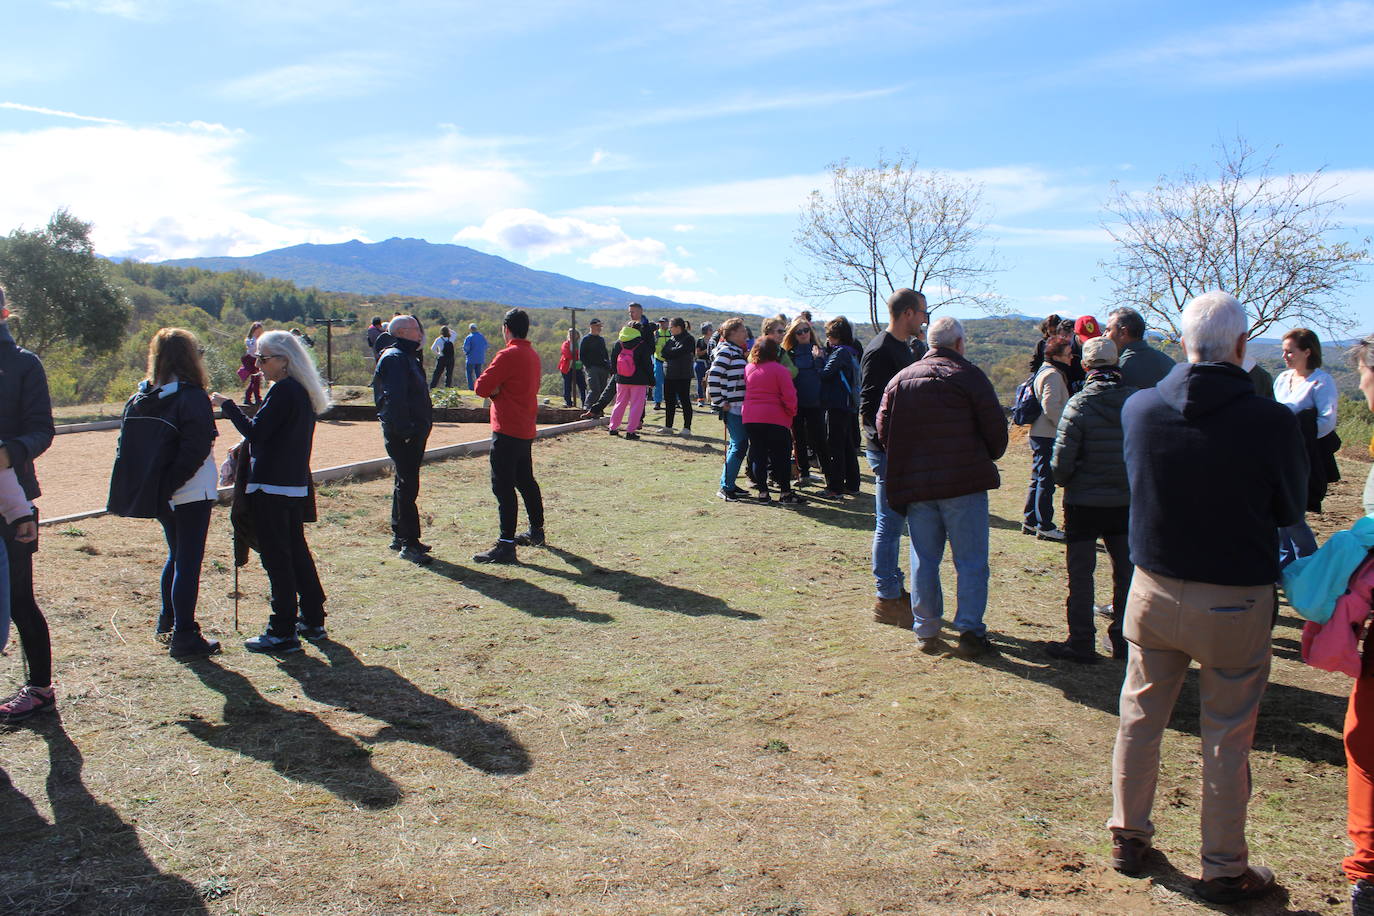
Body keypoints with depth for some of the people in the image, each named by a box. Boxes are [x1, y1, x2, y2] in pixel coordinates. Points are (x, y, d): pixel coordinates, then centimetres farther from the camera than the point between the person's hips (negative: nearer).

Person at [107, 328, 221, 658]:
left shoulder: (138, 398, 6)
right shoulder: (192, 397, -15)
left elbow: (126, 446, 7)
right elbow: (195, 450, -22)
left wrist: (144, 485, 9)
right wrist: (171, 483, -14)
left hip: (155, 494, 7)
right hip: (191, 494, -7)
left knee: (176, 555, 23)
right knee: (188, 561, 0)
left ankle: (167, 622, 34)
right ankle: (184, 638, 3)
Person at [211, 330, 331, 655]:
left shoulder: (282, 391, -16)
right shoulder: (303, 392, 12)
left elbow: (255, 432, -19)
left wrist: (227, 405, -9)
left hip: (271, 487, -9)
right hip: (296, 485, 10)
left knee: (276, 558, -4)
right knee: (297, 552, 17)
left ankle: (283, 633, 1)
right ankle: (312, 620, 24)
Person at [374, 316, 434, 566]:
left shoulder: (405, 357, 18)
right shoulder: (395, 358, -14)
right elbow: (395, 398, -23)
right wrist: (405, 431, -25)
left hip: (413, 433, 11)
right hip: (403, 435, -11)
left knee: (405, 485, 17)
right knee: (407, 487, -8)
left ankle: (399, 536, 27)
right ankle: (409, 543, -4)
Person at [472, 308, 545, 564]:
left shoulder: (508, 355, -16)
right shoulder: (532, 355, 11)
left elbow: (481, 387, -19)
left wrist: (494, 390, 2)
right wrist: (500, 389, 4)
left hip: (507, 431, -9)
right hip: (526, 429, 9)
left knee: (503, 486, -7)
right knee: (526, 481, 20)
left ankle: (507, 545, -8)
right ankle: (536, 531, 31)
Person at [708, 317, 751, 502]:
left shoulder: (737, 351, 17)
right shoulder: (726, 351, -13)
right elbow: (713, 377, -20)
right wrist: (720, 402, -17)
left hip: (739, 406, 10)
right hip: (732, 407, -10)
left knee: (738, 445, 13)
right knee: (739, 445, -9)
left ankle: (729, 484, 21)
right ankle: (726, 487, -4)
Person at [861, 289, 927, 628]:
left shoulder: (903, 349, 15)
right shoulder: (880, 352, -15)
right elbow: (869, 409, -20)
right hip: (887, 450, -10)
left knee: (893, 523, 16)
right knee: (890, 524, -2)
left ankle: (894, 589, 27)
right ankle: (886, 599, 7)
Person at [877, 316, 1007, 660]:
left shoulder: (900, 379, 8)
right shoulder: (969, 375, -4)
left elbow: (883, 431, 7)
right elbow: (996, 428, -5)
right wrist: (988, 459, 14)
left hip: (914, 485, 4)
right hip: (964, 482, -4)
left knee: (924, 560, 10)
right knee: (971, 561, 4)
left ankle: (926, 632, 14)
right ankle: (970, 633, 3)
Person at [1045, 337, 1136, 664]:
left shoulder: (1079, 404, -15)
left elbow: (1061, 460, -17)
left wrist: (1064, 480, 3)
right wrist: (1132, 481, 14)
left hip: (1084, 504, -4)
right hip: (1125, 502, 4)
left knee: (1080, 574, 6)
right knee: (1125, 572, 16)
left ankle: (1081, 643, 11)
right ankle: (1123, 640, 25)